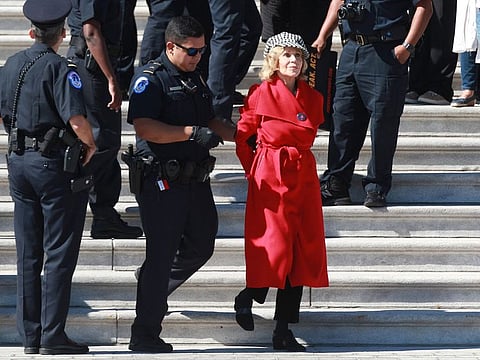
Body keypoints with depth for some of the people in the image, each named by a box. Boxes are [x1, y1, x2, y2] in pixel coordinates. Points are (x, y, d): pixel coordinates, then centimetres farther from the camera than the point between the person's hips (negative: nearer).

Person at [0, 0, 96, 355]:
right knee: (59, 254, -1)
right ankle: (53, 336, -3)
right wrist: (90, 145, -7)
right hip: (55, 164, -7)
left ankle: (30, 334, 15)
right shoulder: (60, 68, -15)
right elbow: (77, 120, -25)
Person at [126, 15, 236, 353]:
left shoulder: (196, 79, 17)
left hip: (195, 180, 8)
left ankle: (153, 289, 39)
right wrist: (192, 132, -26)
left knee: (201, 246, 15)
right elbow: (144, 126, -23)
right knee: (162, 254, -4)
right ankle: (145, 335, 4)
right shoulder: (150, 79, -10)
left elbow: (210, 122, 27)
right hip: (163, 182, -8)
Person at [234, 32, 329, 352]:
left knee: (303, 251, 2)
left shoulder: (313, 98, 10)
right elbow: (242, 137, 3)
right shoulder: (261, 94, -3)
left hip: (304, 177, 5)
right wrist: (254, 170, 2)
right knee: (275, 249, -10)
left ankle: (283, 331, 7)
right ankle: (247, 298, 19)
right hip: (269, 178, -5)